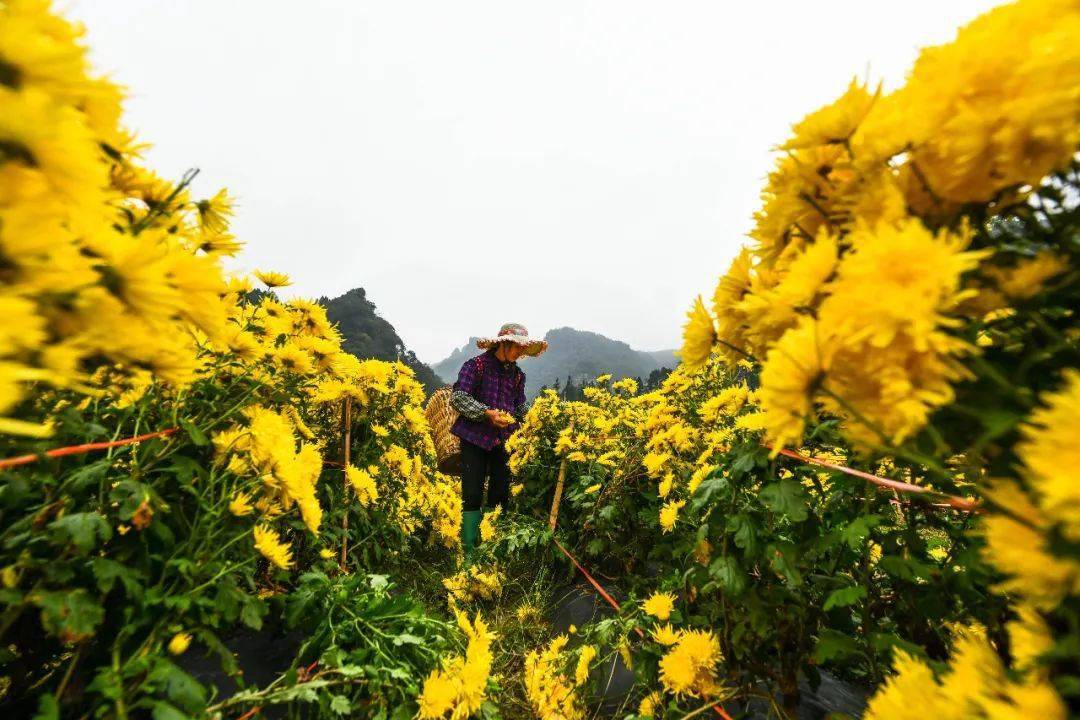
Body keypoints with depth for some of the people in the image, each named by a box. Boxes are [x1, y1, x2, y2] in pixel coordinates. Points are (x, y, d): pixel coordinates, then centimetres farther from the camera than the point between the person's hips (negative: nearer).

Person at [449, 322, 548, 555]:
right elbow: (457, 397, -11)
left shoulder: (517, 374, 12)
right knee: (473, 495, 0)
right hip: (475, 439, -5)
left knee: (500, 494, 8)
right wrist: (487, 413, -20)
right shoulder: (476, 365, -6)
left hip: (504, 441, 5)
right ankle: (470, 550, 14)